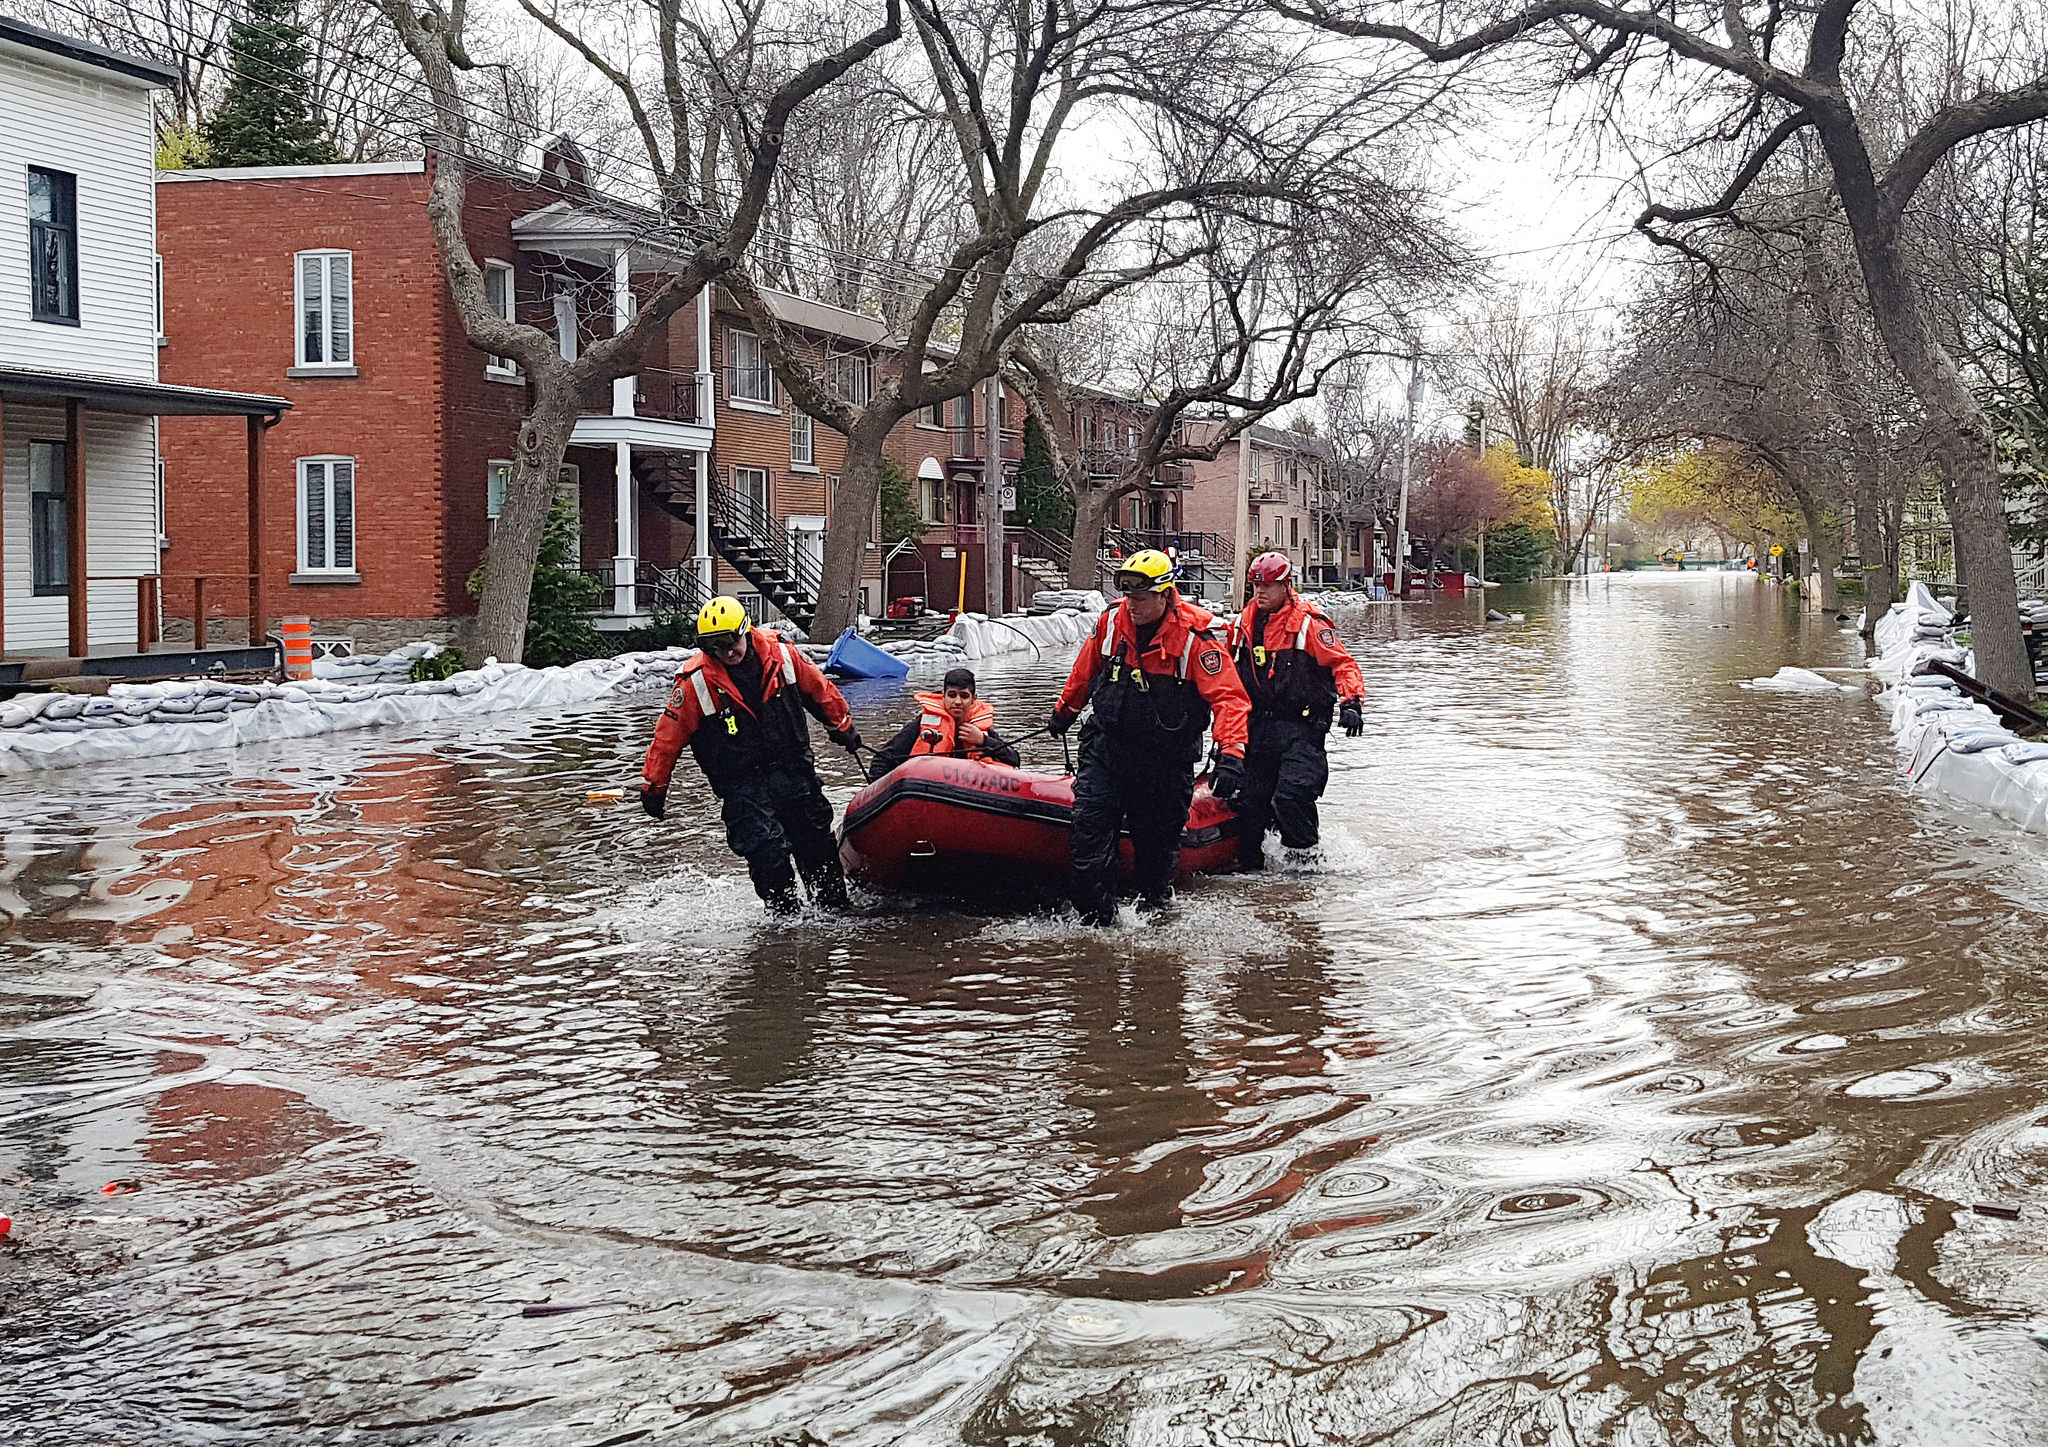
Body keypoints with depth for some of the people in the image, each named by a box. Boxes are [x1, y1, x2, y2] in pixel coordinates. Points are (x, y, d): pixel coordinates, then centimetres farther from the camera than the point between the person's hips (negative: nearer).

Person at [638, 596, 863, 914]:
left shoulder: (781, 656, -6)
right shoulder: (696, 682, -13)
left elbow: (820, 690, 12)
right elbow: (668, 736, -5)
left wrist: (842, 727, 24)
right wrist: (653, 787, -1)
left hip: (794, 771, 3)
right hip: (741, 786, -3)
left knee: (817, 843, 8)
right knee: (767, 852, -15)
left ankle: (836, 907, 23)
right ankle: (785, 915, 0)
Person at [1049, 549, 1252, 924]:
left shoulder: (1194, 637, -18)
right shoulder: (1111, 623, -4)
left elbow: (1228, 697, -22)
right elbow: (1084, 673, 16)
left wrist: (1231, 754, -35)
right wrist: (1064, 711, 30)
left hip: (1166, 759, -3)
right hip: (1108, 743, 3)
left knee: (1159, 837, 10)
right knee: (1090, 825, -8)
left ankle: (1154, 907, 34)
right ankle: (1095, 917, 0)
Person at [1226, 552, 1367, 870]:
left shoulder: (1309, 623, -5)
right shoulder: (1244, 625, 12)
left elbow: (1342, 663, -8)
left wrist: (1351, 703, -21)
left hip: (1301, 727, -6)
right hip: (1258, 728, 6)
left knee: (1291, 794, -19)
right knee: (1250, 798, 4)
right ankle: (1249, 863, 17)